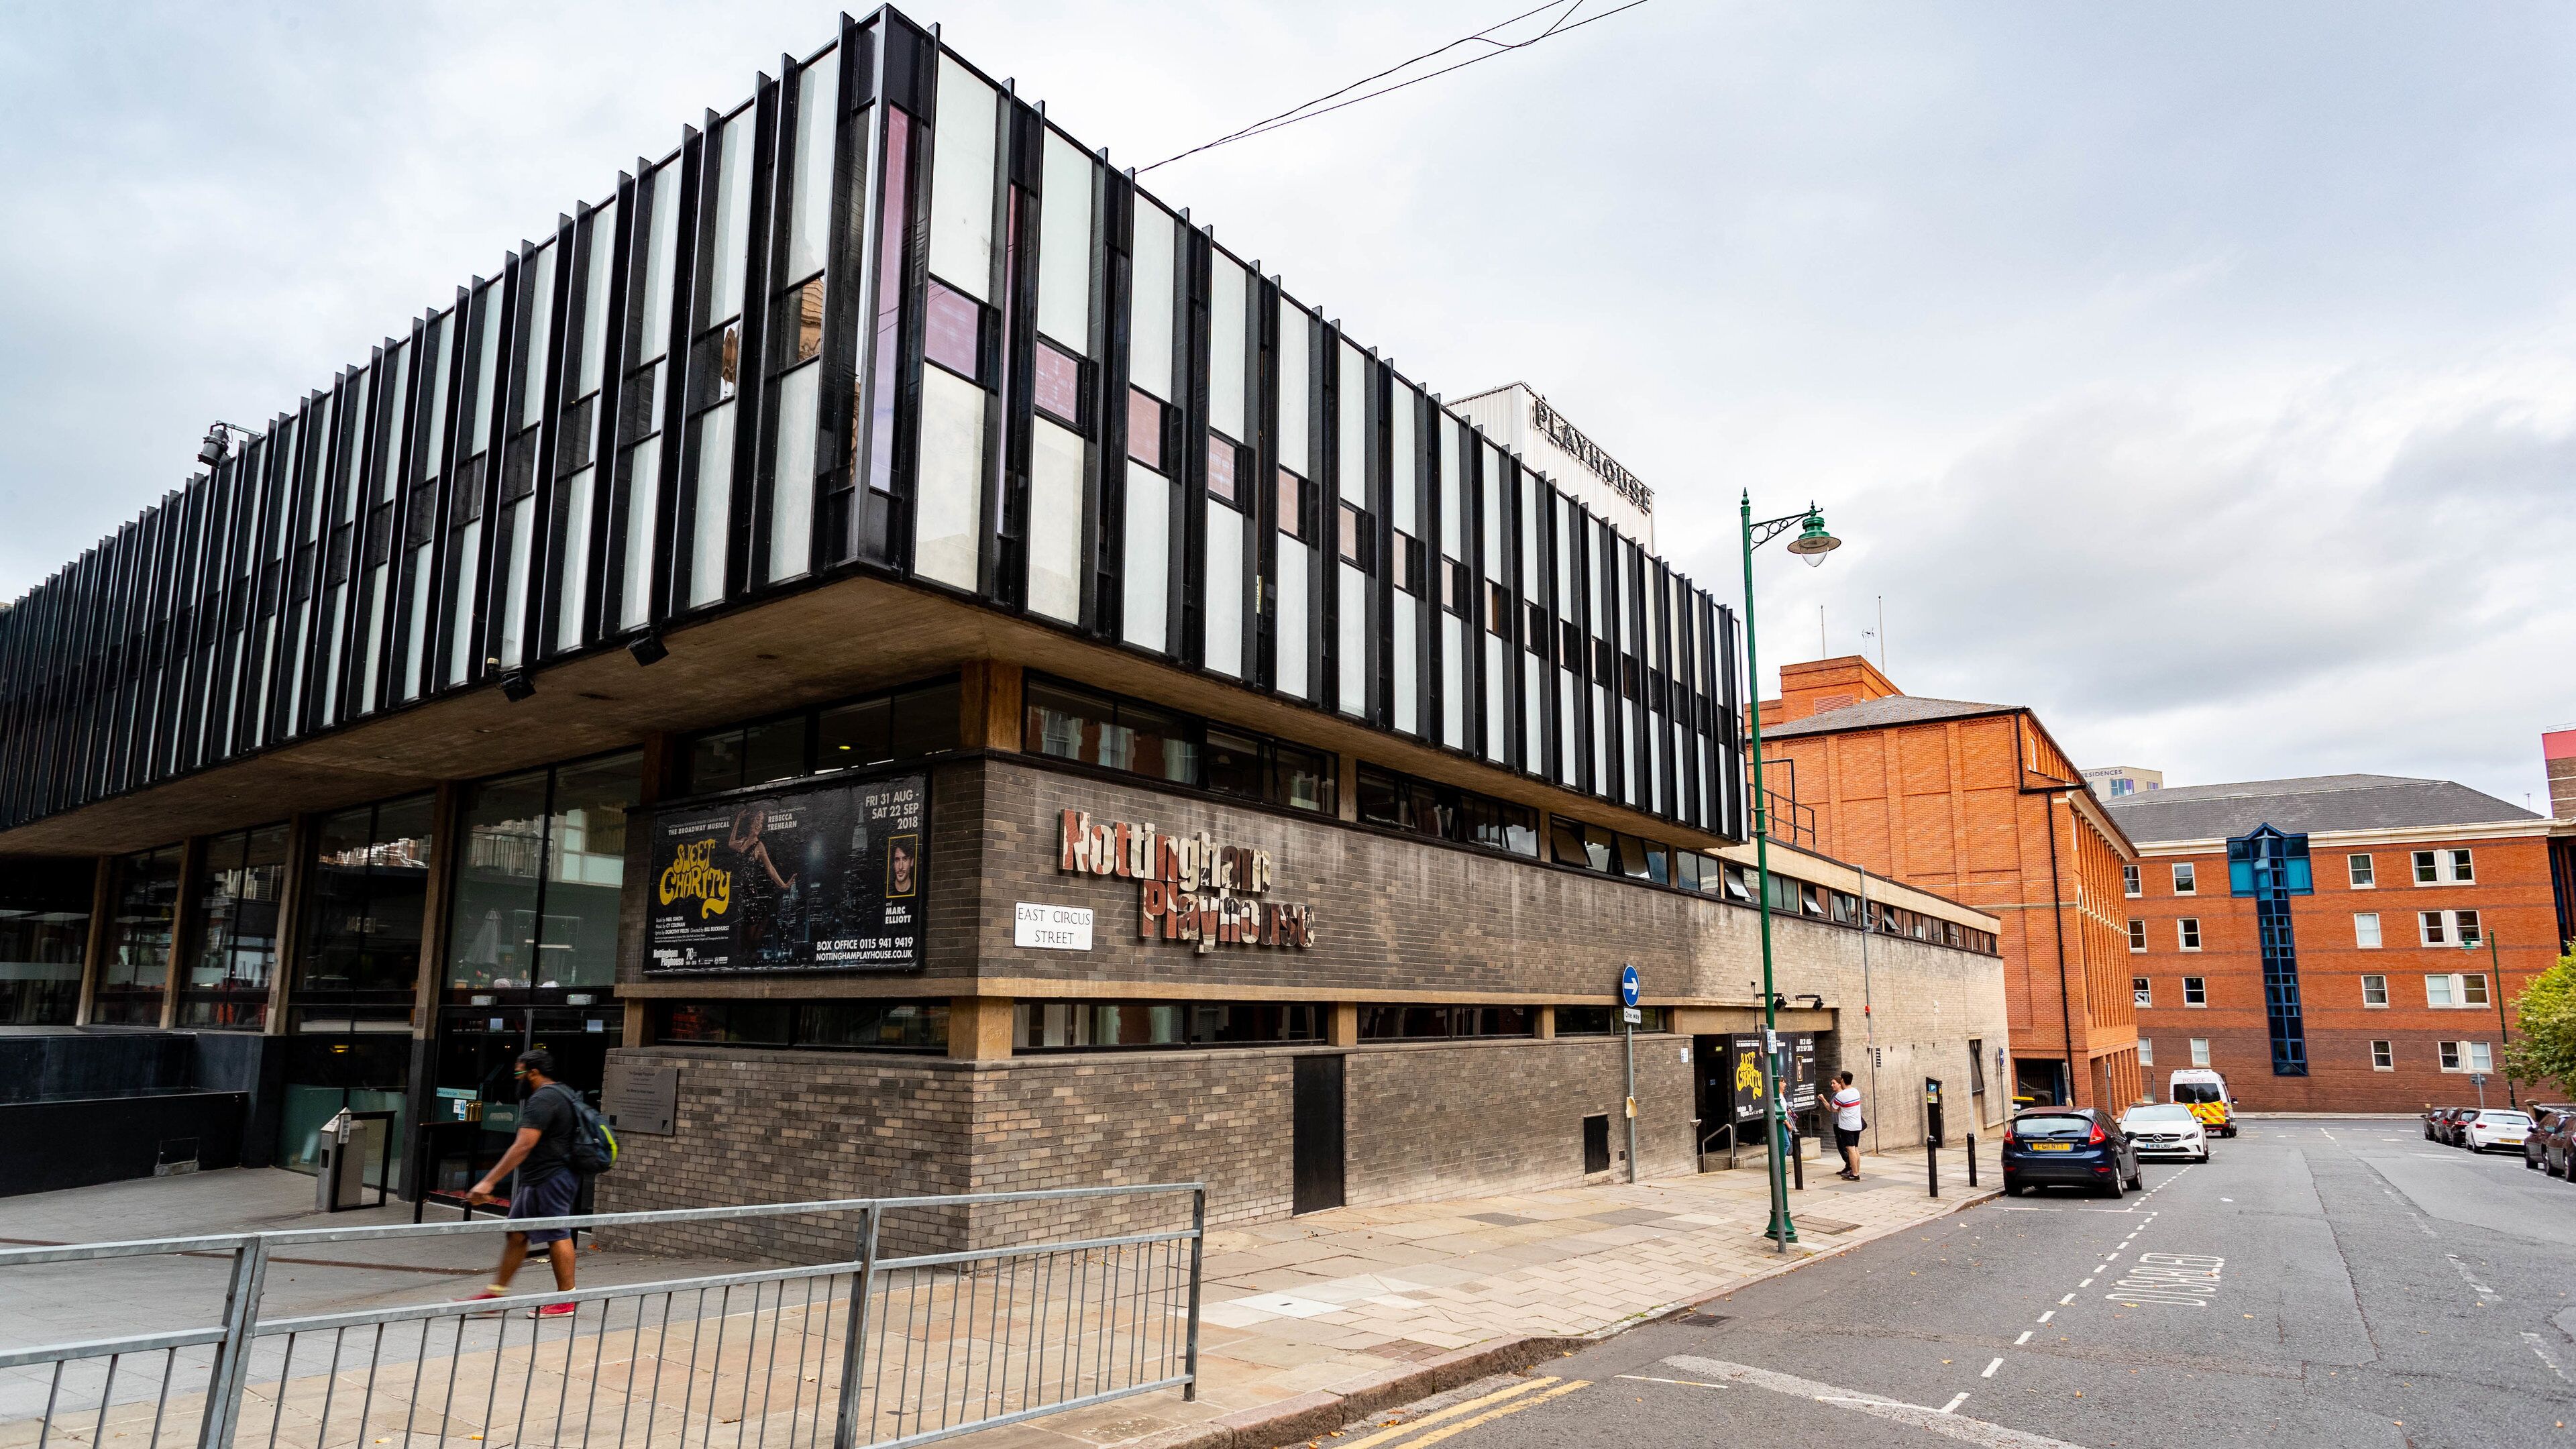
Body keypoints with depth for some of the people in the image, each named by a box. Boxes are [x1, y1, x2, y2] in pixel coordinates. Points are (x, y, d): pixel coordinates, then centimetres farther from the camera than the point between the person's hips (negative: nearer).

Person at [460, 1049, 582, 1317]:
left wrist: (488, 1182, -23)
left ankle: (566, 1300, 2)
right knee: (517, 1234, 15)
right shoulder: (563, 1093, 16)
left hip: (550, 1179, -11)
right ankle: (495, 1292, 23)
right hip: (539, 1180, 11)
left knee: (557, 1235, -4)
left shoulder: (542, 1100, -17)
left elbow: (523, 1146, -23)